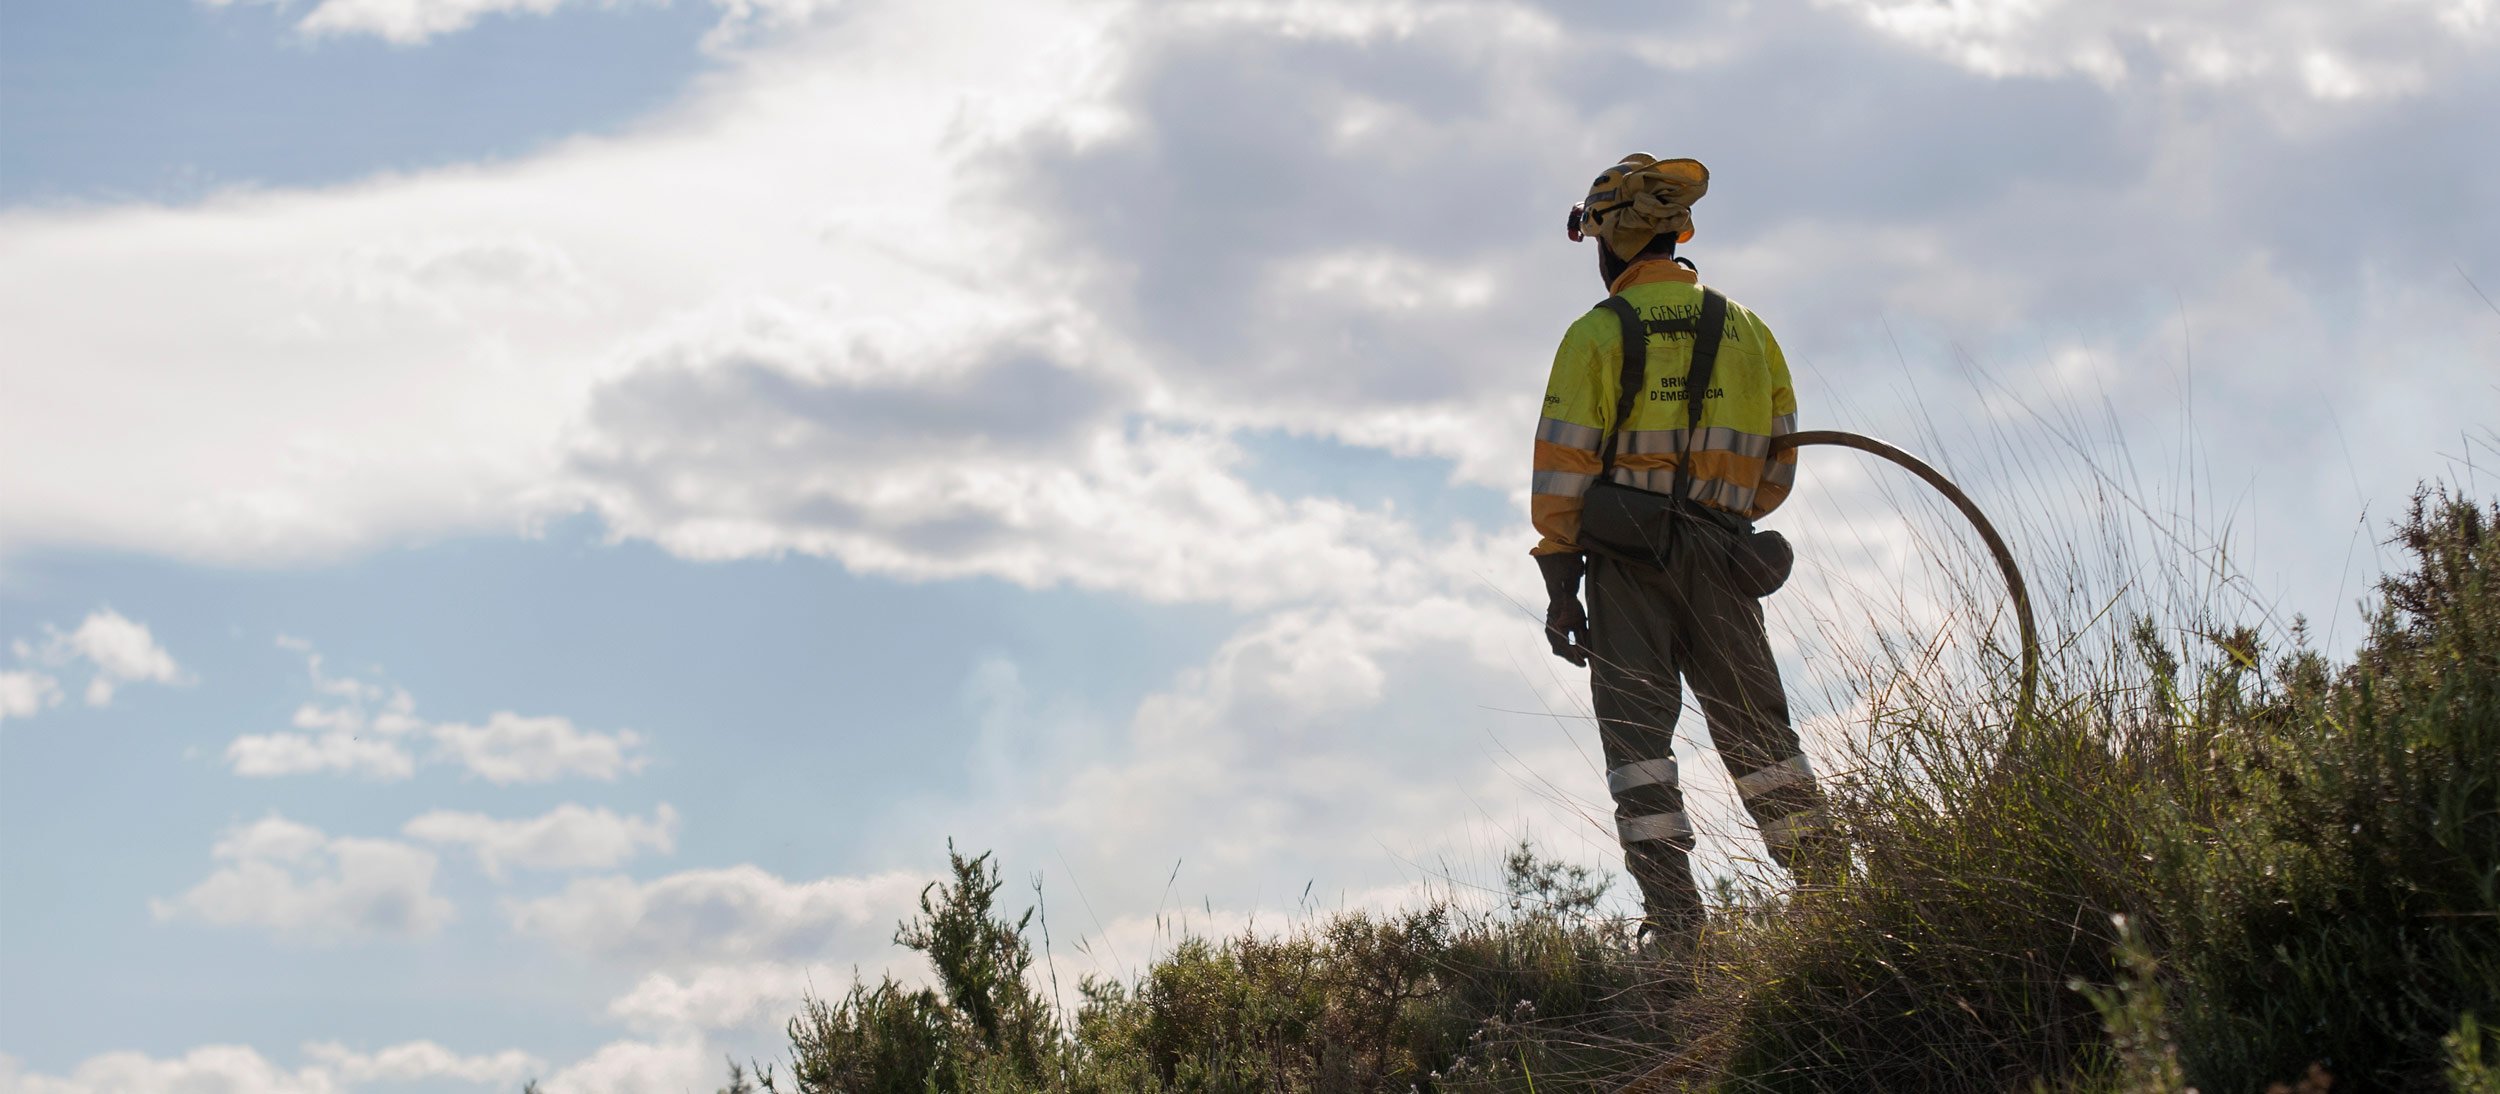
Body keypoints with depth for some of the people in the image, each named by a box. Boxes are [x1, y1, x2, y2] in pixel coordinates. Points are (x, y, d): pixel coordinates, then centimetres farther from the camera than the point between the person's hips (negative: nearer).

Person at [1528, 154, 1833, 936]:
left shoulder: (1596, 335, -2)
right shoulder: (1748, 330, 13)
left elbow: (1563, 467, -7)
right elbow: (1778, 465, 14)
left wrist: (1560, 584, -5)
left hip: (1627, 557, -4)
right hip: (1718, 560, 4)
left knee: (1638, 732, -3)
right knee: (1756, 728, 10)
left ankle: (1674, 920, -10)